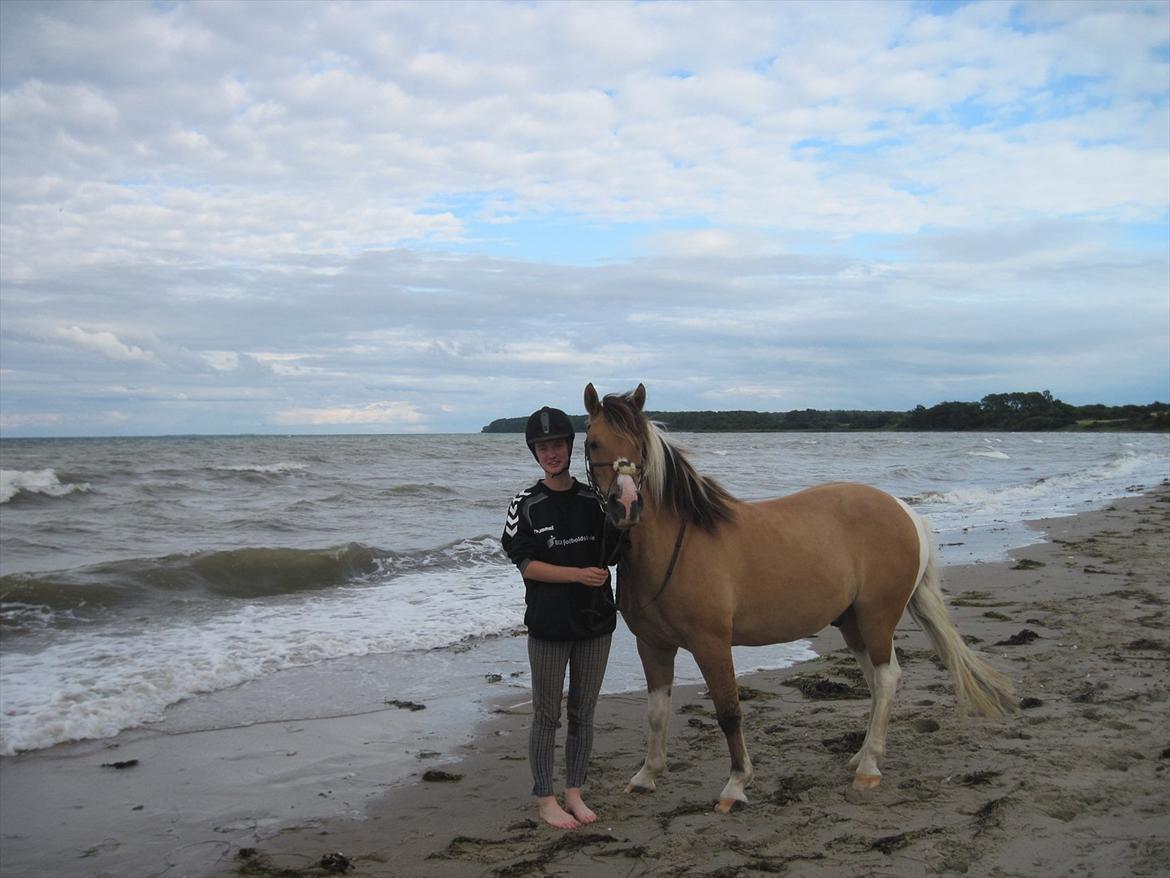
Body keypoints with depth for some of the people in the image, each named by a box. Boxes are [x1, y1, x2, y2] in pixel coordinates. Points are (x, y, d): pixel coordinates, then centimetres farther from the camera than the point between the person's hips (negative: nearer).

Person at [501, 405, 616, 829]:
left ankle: (574, 794, 26)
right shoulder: (526, 505, -5)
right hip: (548, 624, -3)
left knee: (583, 714, 13)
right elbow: (528, 567, -10)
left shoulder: (593, 500, 4)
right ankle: (545, 800, 18)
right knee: (546, 716, 6)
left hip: (595, 622, 4)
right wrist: (578, 574, -21)